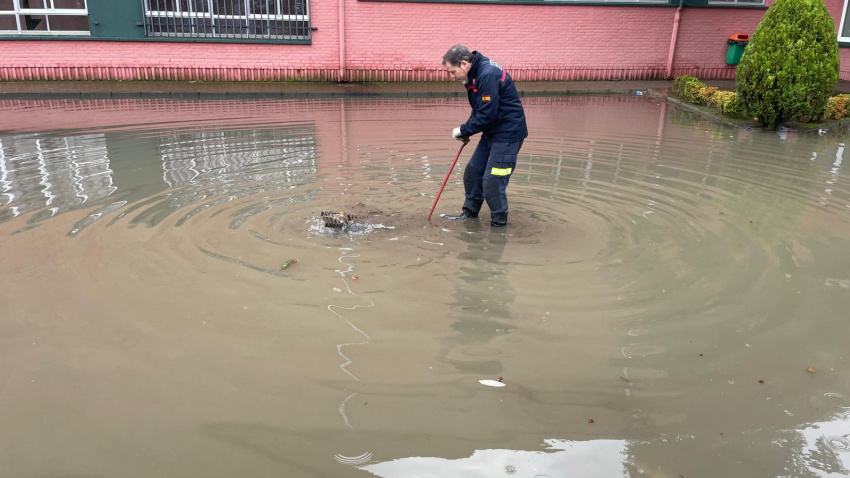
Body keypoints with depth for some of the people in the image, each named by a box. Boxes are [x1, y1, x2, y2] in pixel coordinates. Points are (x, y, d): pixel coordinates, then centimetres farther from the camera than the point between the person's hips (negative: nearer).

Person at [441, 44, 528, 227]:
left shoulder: (488, 75, -24)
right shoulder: (475, 73, 6)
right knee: (472, 171, 14)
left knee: (492, 181, -8)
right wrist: (466, 130, 2)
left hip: (508, 134, -10)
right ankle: (469, 213, 29)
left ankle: (499, 223, 9)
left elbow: (487, 114, -26)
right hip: (492, 131, 10)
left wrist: (463, 130, -14)